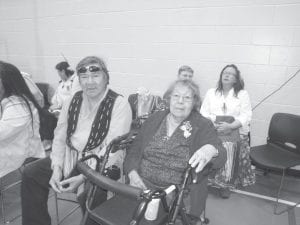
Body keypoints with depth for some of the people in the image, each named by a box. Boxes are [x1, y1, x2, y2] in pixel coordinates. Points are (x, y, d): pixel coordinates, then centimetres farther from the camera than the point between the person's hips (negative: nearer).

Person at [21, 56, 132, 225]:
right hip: (70, 157, 6)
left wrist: (84, 176, -25)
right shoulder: (73, 101, 6)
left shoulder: (119, 104, -13)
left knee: (88, 194, -31)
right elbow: (60, 137, 9)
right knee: (30, 174, -1)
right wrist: (57, 168, -6)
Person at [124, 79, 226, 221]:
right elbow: (135, 149, 10)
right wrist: (132, 173, -8)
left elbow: (220, 155, -13)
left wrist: (211, 151, -37)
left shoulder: (203, 126, 0)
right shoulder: (154, 119, 9)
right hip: (142, 187, 3)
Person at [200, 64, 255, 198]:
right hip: (212, 130, 2)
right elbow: (203, 113, 10)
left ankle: (226, 184, -10)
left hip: (235, 131, -1)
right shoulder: (211, 92, 17)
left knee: (228, 148, -31)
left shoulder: (243, 94, 9)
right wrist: (212, 122, -11)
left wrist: (230, 126, -18)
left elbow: (246, 117, -1)